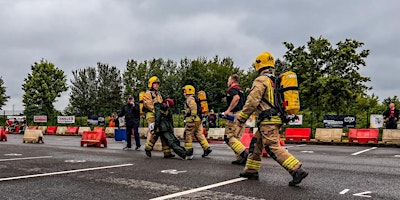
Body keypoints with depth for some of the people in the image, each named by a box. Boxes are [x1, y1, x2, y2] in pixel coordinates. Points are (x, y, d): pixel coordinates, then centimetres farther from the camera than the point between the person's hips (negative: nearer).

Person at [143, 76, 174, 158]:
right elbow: (148, 104, -11)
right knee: (154, 133, -16)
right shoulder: (148, 93, 1)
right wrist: (155, 110, -22)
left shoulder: (158, 94, 26)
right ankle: (148, 148, 7)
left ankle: (167, 152, 1)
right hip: (151, 115, -7)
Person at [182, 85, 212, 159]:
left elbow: (194, 108, -23)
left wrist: (193, 117, -26)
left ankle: (189, 153, -1)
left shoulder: (190, 98, -8)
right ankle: (207, 148, 5)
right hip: (198, 119, 10)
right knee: (199, 134, 12)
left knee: (188, 135, -2)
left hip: (192, 120, -10)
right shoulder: (194, 98, 23)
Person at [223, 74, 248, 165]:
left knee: (229, 137, -9)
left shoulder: (232, 89, -4)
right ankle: (240, 158, 8)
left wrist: (228, 110, -21)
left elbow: (236, 97, -25)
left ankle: (244, 153, -21)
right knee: (237, 138, 12)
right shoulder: (241, 90, 24)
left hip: (235, 115, -9)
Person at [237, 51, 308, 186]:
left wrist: (241, 118, -9)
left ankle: (297, 170, -18)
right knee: (255, 144, 17)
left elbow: (252, 101, -15)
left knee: (273, 147, -12)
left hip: (268, 120, -10)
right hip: (276, 118, 10)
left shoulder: (261, 80, -9)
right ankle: (251, 170, 24)